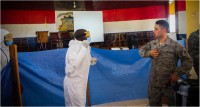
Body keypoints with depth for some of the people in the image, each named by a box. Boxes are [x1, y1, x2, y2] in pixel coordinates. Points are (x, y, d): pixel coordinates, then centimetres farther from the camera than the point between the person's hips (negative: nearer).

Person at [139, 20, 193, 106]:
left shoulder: (175, 45, -14)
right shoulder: (152, 43, 1)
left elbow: (188, 61, -10)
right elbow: (141, 50, 13)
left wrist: (178, 74, -15)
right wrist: (149, 53, -7)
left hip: (169, 83, -4)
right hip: (154, 83, 4)